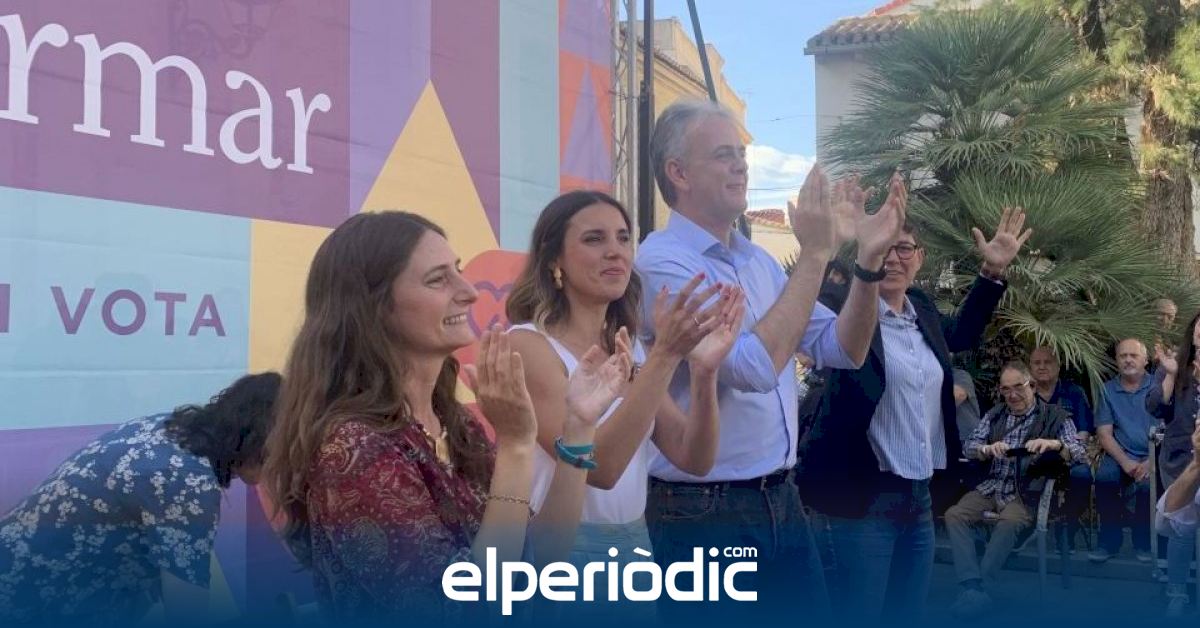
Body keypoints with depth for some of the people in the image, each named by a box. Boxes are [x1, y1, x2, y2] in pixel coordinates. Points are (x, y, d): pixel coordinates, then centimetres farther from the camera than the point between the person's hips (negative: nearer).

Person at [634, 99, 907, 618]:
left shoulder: (759, 260, 9)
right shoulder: (662, 261, -16)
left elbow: (842, 350, 8)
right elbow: (754, 367, -26)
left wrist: (869, 258, -5)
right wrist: (815, 254, -21)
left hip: (781, 500, 8)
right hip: (704, 513, -8)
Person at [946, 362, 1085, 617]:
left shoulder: (1055, 415, 4)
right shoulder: (994, 414, 16)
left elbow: (1080, 452, -6)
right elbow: (968, 447, 10)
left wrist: (1055, 444, -28)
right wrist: (987, 449, -14)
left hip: (1026, 491, -4)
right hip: (991, 486, 4)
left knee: (1009, 522, -35)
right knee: (954, 515, -22)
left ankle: (979, 587, -31)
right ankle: (972, 586, -32)